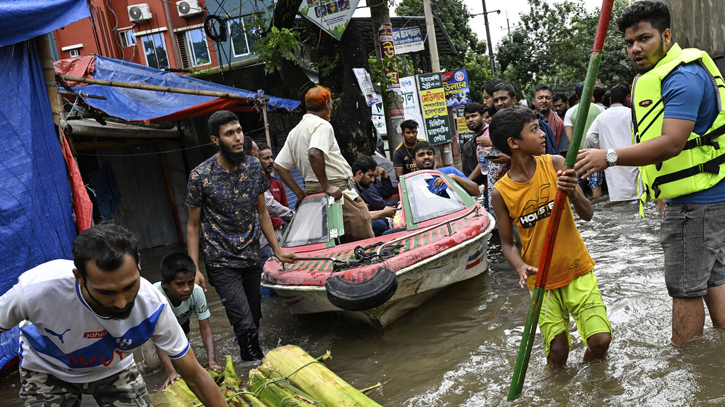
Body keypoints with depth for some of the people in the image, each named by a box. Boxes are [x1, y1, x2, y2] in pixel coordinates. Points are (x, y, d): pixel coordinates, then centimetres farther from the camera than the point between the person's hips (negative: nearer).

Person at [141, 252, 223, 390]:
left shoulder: (196, 292, -34)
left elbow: (205, 327, -28)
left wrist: (212, 360, -40)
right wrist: (170, 372, -50)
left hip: (180, 323, 3)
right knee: (153, 362, -15)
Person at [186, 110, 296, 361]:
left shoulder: (254, 167, 0)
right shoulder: (200, 176, -12)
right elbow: (193, 225, -5)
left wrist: (277, 250, 8)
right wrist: (194, 269, -10)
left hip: (252, 259, 5)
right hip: (221, 263, -4)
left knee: (254, 320, 12)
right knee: (245, 325, -12)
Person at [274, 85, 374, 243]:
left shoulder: (294, 132, 18)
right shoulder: (322, 125, -9)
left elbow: (279, 166, 15)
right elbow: (314, 153, -28)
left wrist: (300, 193, 10)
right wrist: (326, 186, -21)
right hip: (338, 191, -9)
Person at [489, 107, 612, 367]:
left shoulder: (555, 164, -8)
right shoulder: (501, 192, -10)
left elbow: (587, 215, -9)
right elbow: (507, 243, -1)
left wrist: (572, 193, -29)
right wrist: (521, 267, -20)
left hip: (577, 270, 1)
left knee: (601, 340, -8)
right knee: (557, 353, -2)